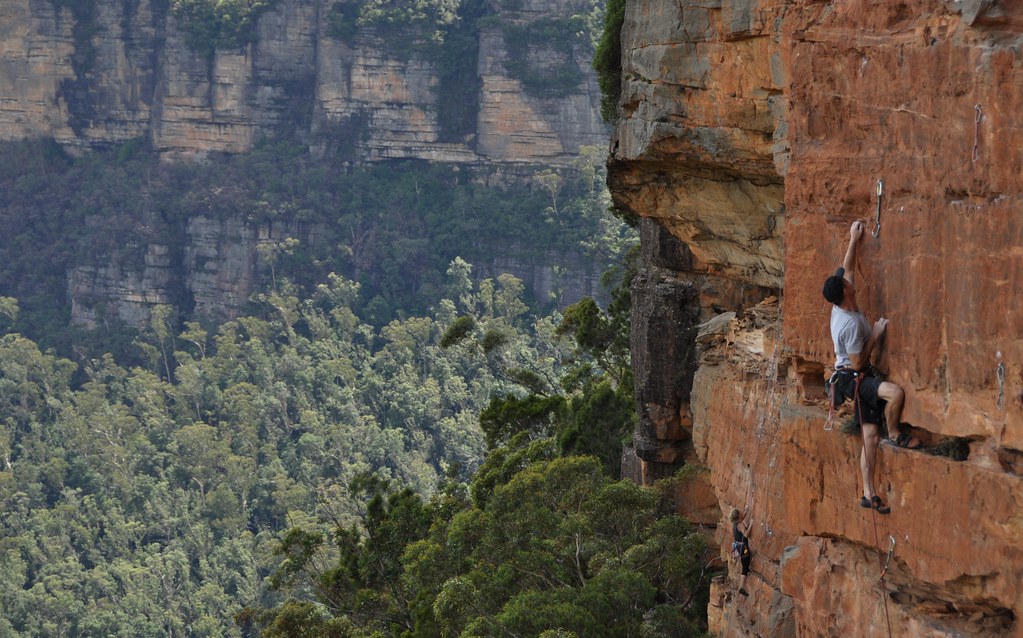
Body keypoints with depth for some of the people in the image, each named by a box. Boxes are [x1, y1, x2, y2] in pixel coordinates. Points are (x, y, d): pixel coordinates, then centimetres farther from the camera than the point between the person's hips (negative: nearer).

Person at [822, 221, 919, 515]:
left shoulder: (840, 308, 1)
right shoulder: (851, 324, -25)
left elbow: (847, 269, 15)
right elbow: (858, 362, -20)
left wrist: (853, 240, 18)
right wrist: (876, 334, -14)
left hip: (858, 380, 9)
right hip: (851, 378, -9)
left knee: (870, 436, 4)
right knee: (895, 392, -33)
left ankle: (869, 494, 5)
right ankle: (896, 435, -10)